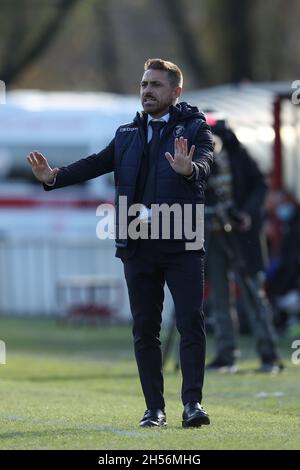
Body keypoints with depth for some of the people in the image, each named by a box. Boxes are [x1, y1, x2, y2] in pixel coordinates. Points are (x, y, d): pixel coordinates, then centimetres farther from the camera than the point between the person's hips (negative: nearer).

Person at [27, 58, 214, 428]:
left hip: (182, 244, -4)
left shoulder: (194, 128, 1)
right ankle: (154, 408, 11)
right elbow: (97, 163, 4)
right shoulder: (127, 134, 15)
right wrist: (54, 177, -14)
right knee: (144, 329, 6)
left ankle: (192, 402, -8)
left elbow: (205, 164, -18)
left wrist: (188, 169, -43)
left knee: (191, 323, -9)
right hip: (138, 245, 4)